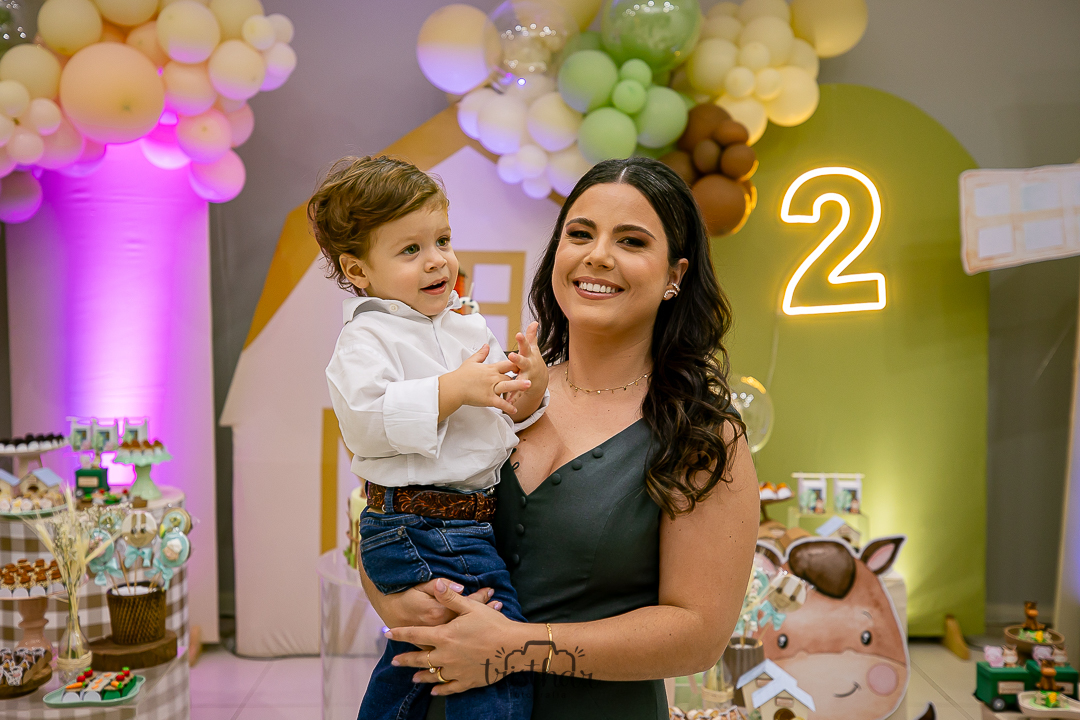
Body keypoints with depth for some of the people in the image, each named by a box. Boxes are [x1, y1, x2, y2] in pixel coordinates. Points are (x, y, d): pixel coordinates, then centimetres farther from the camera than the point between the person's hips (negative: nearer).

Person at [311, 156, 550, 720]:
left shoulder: (469, 327, 12)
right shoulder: (367, 338, -11)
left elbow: (501, 421, 14)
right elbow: (365, 420, -25)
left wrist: (529, 393, -7)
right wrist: (452, 390, -26)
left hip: (469, 519, 9)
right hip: (420, 527, -9)